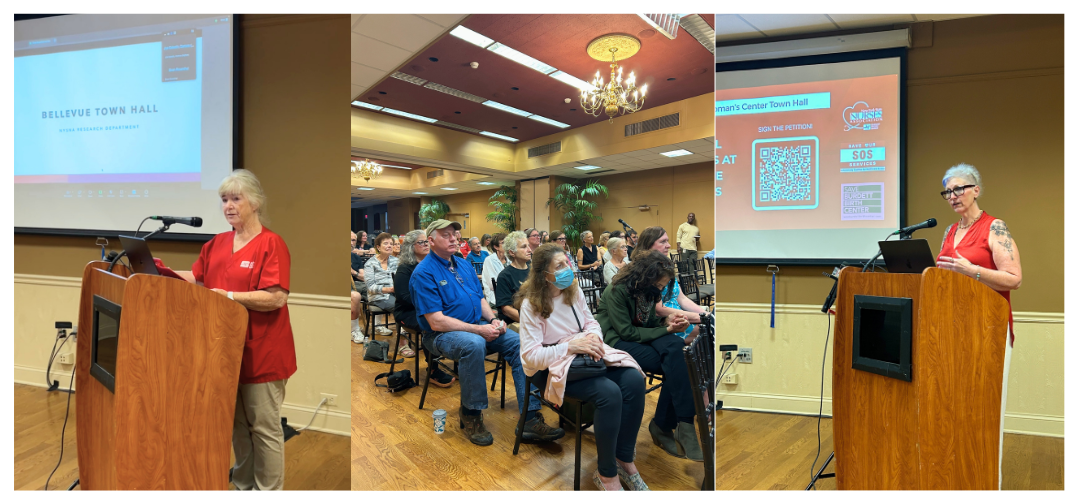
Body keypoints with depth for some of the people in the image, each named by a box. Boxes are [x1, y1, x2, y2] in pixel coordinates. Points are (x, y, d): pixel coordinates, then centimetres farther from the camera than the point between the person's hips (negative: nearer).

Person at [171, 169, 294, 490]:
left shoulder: (271, 244, -13)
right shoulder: (217, 244, 10)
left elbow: (276, 298, -20)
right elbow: (195, 278, 12)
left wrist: (229, 296, -23)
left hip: (261, 353, -7)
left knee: (264, 428, 4)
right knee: (237, 424, 18)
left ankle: (269, 490, 17)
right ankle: (242, 486, 33)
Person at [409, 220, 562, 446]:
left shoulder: (463, 264, 13)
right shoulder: (424, 273, -12)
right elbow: (436, 322, -19)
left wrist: (493, 319, -5)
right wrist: (478, 330, -22)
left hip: (478, 326, 7)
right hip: (442, 334, -7)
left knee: (520, 343, -14)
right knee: (474, 344, -40)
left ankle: (530, 419, -15)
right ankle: (471, 413, -18)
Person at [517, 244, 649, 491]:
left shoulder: (574, 290, 5)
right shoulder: (531, 305, -13)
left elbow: (591, 322, 15)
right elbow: (530, 356, -15)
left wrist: (594, 337, -9)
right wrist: (571, 346, -22)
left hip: (587, 356, 6)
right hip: (558, 367, -6)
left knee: (634, 380, -21)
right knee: (609, 393, -31)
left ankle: (625, 459, -4)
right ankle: (606, 474, -11)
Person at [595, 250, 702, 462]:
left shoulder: (648, 291, 5)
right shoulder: (617, 291, -17)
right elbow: (626, 332, -18)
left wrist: (666, 322, -8)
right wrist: (665, 330, -16)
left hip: (641, 337, 7)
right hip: (617, 341, -7)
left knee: (675, 345, -25)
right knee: (676, 367, -26)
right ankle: (683, 426, -16)